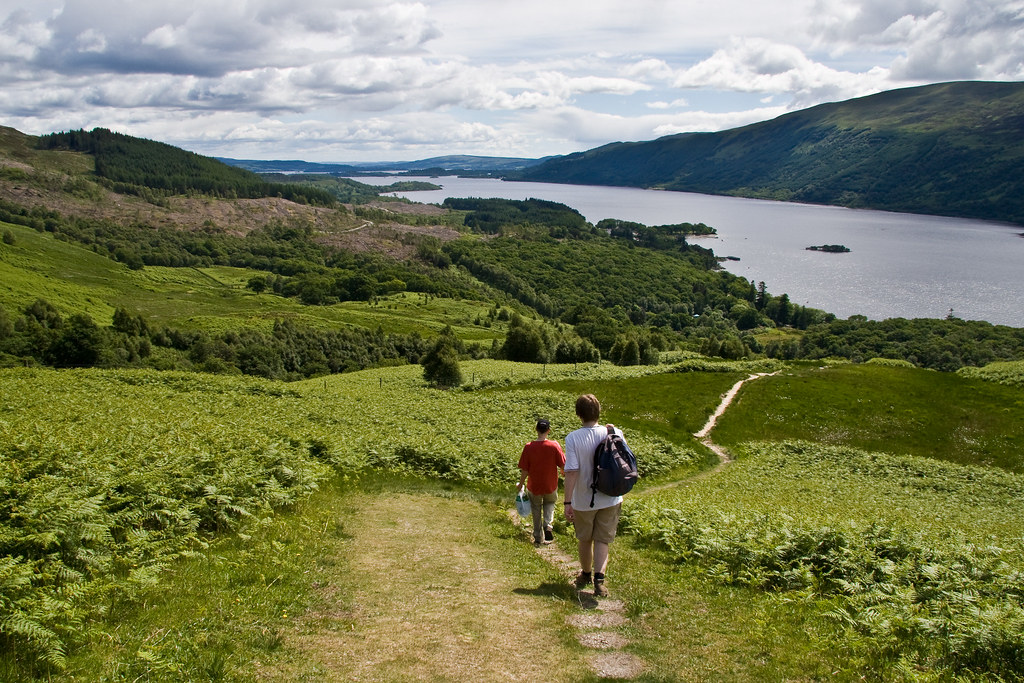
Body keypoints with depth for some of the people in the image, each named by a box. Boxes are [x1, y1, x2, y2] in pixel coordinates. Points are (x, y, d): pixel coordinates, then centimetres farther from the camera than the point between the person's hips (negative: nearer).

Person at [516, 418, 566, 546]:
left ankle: (538, 538, 27)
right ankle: (547, 524, 2)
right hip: (551, 486, 0)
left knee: (536, 511, 19)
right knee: (550, 503, 26)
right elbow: (563, 465, -8)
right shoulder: (554, 446, -16)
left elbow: (524, 470, -11)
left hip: (534, 487, 0)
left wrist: (520, 484, 6)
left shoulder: (528, 447, -16)